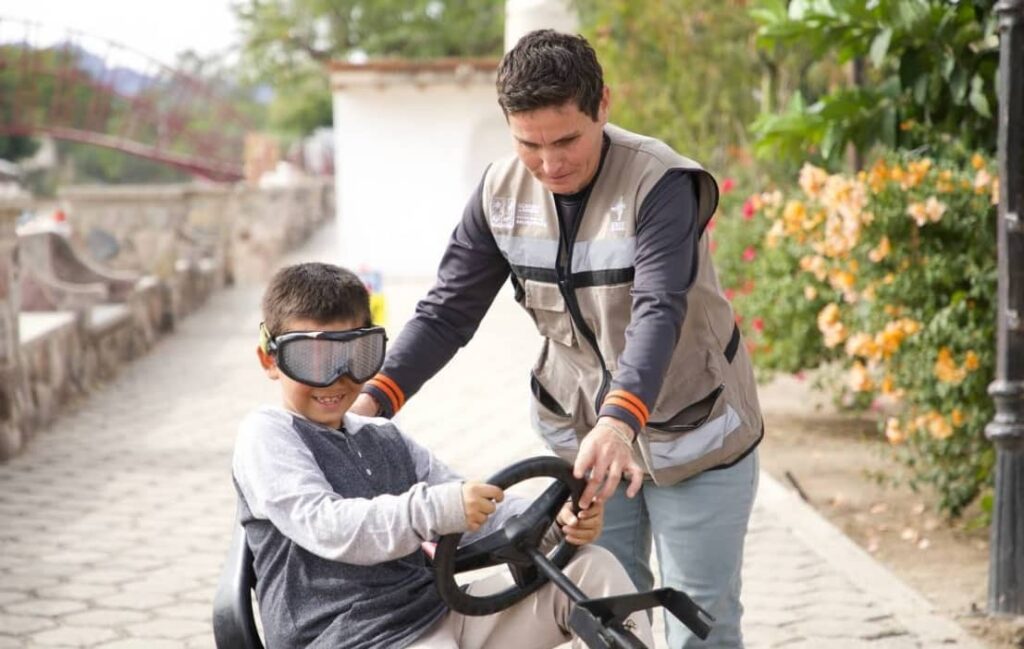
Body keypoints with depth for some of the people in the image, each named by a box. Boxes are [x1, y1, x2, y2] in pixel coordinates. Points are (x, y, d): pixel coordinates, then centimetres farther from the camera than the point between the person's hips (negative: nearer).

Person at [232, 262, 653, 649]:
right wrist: (433, 509, -34)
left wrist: (555, 522, -6)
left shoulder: (384, 441, 22)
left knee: (593, 569, -2)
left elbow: (476, 512, 15)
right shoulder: (267, 435, -1)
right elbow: (324, 525, -19)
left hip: (437, 612, 8)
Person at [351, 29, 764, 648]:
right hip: (585, 436, 5)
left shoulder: (662, 184, -24)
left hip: (690, 436, -5)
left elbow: (658, 312, -35)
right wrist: (375, 396, -21)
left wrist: (621, 420, -51)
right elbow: (449, 311, -6)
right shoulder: (502, 192, -7)